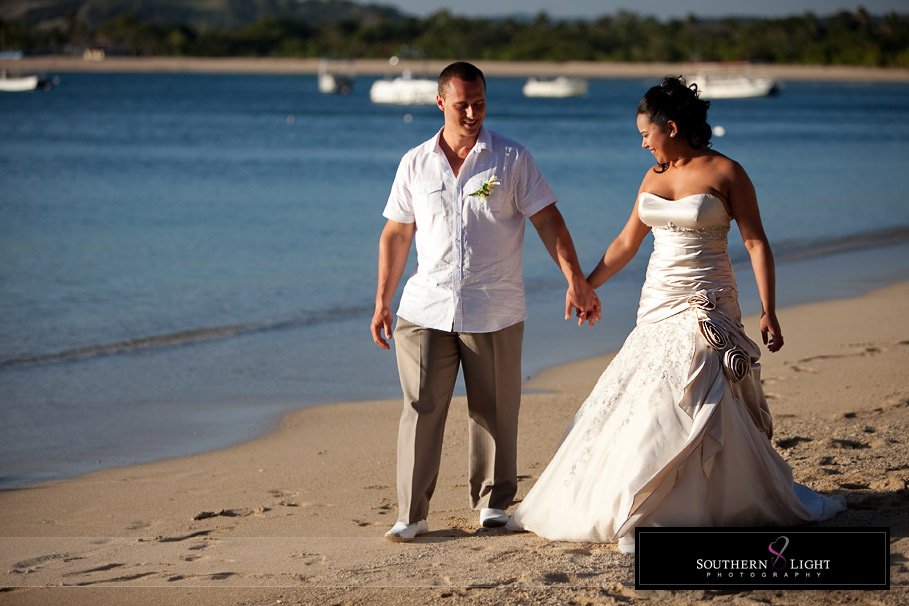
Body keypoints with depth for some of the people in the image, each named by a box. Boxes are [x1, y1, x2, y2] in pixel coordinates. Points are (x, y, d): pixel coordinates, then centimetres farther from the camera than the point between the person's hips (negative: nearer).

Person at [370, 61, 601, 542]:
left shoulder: (512, 160, 2)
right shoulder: (415, 164, 8)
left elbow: (548, 220, -1)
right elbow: (396, 235, 13)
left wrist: (576, 280, -10)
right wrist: (382, 302, 12)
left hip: (495, 313, -1)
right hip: (426, 309, 1)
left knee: (494, 412, 6)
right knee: (421, 409, -4)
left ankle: (493, 502, 20)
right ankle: (410, 514, -1)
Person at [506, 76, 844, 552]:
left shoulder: (725, 173, -8)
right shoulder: (655, 177, 10)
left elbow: (756, 244, -8)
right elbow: (627, 241, 20)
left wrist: (768, 313, -14)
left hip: (704, 308, -6)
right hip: (657, 304, 7)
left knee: (687, 407, -9)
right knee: (638, 405, 5)